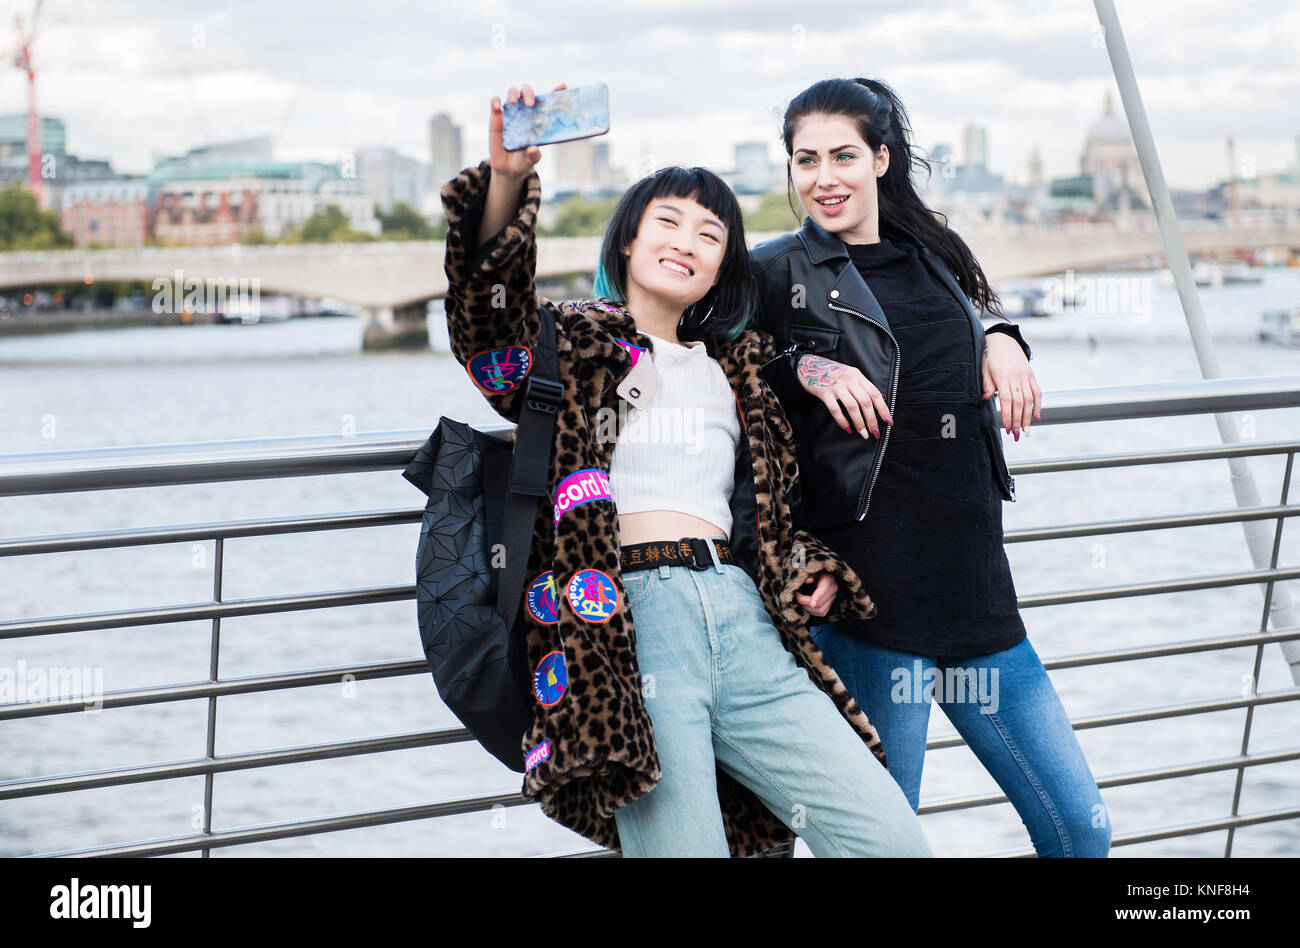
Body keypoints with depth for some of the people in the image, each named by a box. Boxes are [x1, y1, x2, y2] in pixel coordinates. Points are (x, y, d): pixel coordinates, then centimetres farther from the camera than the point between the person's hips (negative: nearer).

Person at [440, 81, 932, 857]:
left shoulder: (735, 370, 26)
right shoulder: (570, 346, 12)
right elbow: (489, 302, -8)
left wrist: (806, 567, 14)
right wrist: (506, 179, -24)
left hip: (742, 619, 5)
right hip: (626, 624, -5)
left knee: (893, 838, -7)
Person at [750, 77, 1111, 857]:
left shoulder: (934, 255, 14)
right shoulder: (778, 273, -1)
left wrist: (1003, 341, 8)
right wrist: (804, 367, -14)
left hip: (977, 589, 6)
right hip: (872, 598, -5)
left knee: (1082, 829, 8)